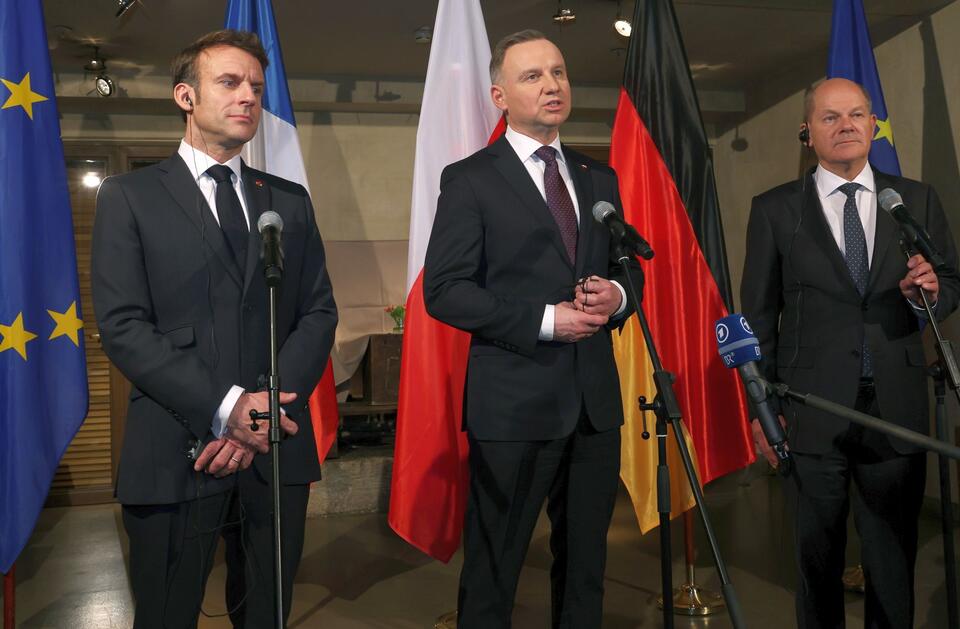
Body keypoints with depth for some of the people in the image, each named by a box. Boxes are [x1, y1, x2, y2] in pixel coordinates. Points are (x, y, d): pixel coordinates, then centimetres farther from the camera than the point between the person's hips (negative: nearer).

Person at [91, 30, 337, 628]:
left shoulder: (290, 200, 12)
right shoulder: (129, 196, 2)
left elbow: (319, 312, 5)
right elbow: (122, 325, -7)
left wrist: (263, 411, -9)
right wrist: (225, 407, -16)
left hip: (278, 447, 3)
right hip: (176, 454, -3)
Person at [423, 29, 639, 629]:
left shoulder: (600, 178, 14)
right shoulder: (470, 179, -4)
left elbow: (625, 268, 20)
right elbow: (444, 289, -11)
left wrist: (616, 294, -4)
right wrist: (544, 320, -18)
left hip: (596, 399, 6)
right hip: (514, 401, -5)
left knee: (587, 562, 18)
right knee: (493, 567, 7)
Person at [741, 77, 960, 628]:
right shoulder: (775, 210, 2)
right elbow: (759, 314, 3)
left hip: (897, 409, 2)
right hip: (814, 412, -1)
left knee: (895, 557, 11)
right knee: (819, 558, 10)